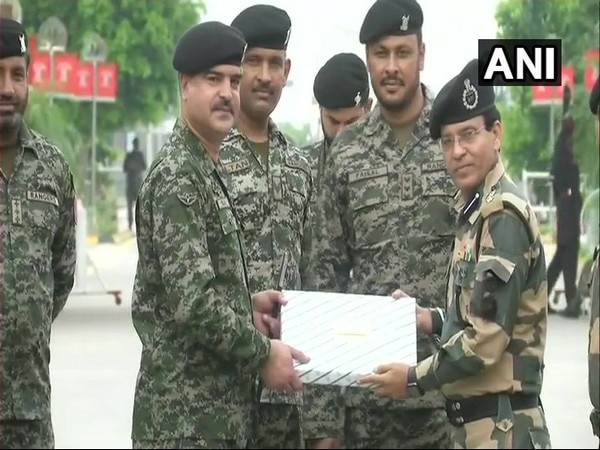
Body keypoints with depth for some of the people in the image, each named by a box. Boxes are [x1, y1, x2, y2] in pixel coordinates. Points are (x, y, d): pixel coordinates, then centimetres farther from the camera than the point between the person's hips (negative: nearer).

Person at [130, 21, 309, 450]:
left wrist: (248, 304, 7)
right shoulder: (177, 178, -15)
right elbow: (192, 302, -22)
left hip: (220, 406, 10)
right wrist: (263, 353, -13)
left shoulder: (210, 169, 16)